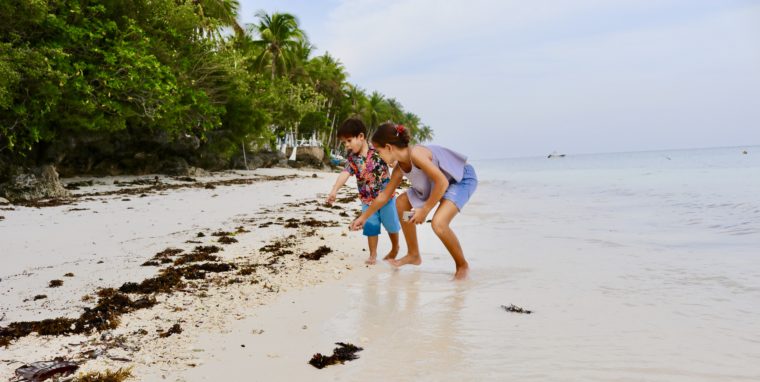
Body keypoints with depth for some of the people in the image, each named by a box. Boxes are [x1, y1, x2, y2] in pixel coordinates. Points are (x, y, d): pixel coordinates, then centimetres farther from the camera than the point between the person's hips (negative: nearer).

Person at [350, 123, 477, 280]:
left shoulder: (415, 153, -30)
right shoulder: (400, 168, -3)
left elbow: (442, 182, -31)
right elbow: (384, 195, 11)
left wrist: (424, 210, -23)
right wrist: (364, 217, 18)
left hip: (463, 178, -9)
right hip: (440, 182, 9)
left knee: (438, 223, -28)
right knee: (402, 203, 9)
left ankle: (462, 265, -1)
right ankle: (413, 255, 22)